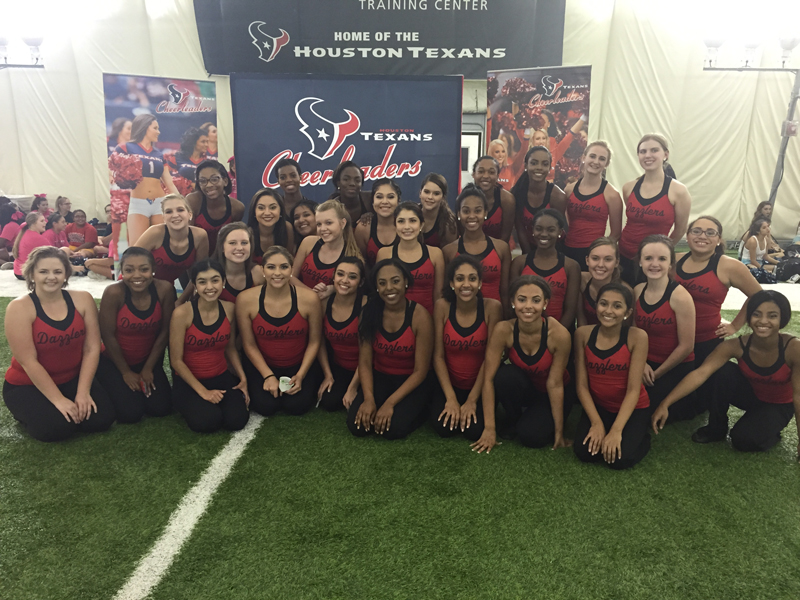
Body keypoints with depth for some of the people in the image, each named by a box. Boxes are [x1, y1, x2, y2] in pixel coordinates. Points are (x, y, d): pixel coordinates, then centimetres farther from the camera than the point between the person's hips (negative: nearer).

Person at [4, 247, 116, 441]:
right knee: (56, 428, -24)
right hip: (27, 385, -3)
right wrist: (59, 400, -21)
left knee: (102, 418, -16)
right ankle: (28, 412, 9)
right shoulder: (19, 308, -17)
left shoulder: (82, 300, -9)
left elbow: (92, 348, -9)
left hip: (73, 379, 3)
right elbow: (29, 362, -19)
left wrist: (82, 392, -15)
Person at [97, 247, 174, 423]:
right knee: (130, 413, -13)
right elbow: (108, 336, -16)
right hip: (114, 361, -2)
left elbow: (164, 332, -7)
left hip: (148, 360, 3)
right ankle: (116, 388, 19)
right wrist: (126, 372, -7)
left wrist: (148, 369, -3)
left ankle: (144, 382, 23)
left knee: (161, 408, -7)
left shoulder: (164, 290, -18)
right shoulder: (114, 293, -26)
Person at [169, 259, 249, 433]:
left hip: (221, 378, 3)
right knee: (207, 421, -28)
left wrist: (242, 378, -3)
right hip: (188, 381, -3)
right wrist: (202, 391, -15)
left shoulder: (229, 309, -4)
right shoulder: (182, 313, -18)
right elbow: (176, 361, -13)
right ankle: (194, 404, 8)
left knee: (237, 420, -20)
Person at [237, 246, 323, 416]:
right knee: (265, 406, -16)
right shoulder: (246, 300, -17)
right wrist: (268, 375, -10)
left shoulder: (309, 299, -18)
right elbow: (249, 344, -7)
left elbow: (314, 341, -7)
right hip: (262, 365, 1)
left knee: (296, 406, -15)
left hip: (300, 365, 0)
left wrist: (300, 375, -12)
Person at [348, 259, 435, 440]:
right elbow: (365, 361, -7)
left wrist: (390, 403, -22)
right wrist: (369, 398, -22)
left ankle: (418, 411, 7)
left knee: (394, 428, -24)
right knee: (357, 425, -17)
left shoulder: (420, 315, -20)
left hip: (412, 381, -3)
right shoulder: (369, 312, -10)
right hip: (380, 377, 3)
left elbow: (420, 371, -16)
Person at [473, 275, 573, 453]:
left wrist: (559, 432, -14)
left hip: (550, 396, -1)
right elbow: (489, 378, -24)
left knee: (531, 437, -25)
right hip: (521, 389, 1)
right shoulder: (504, 330, -26)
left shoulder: (559, 334, -29)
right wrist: (489, 429, -24)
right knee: (505, 374, -32)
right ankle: (513, 420, -3)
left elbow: (555, 384, -21)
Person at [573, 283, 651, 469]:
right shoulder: (583, 334, -11)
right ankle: (597, 432, 15)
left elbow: (633, 389, -19)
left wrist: (616, 430, -23)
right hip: (598, 406, 2)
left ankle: (642, 438, 12)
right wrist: (596, 423, -16)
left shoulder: (637, 336, -19)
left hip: (633, 408, -2)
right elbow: (582, 385, -8)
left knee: (620, 459, -20)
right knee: (584, 452, -18)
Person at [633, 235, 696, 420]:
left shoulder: (680, 296, -19)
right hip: (645, 366, 5)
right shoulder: (637, 291, -2)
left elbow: (686, 346, -16)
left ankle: (691, 403, 16)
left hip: (676, 368, -5)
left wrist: (657, 374, -8)